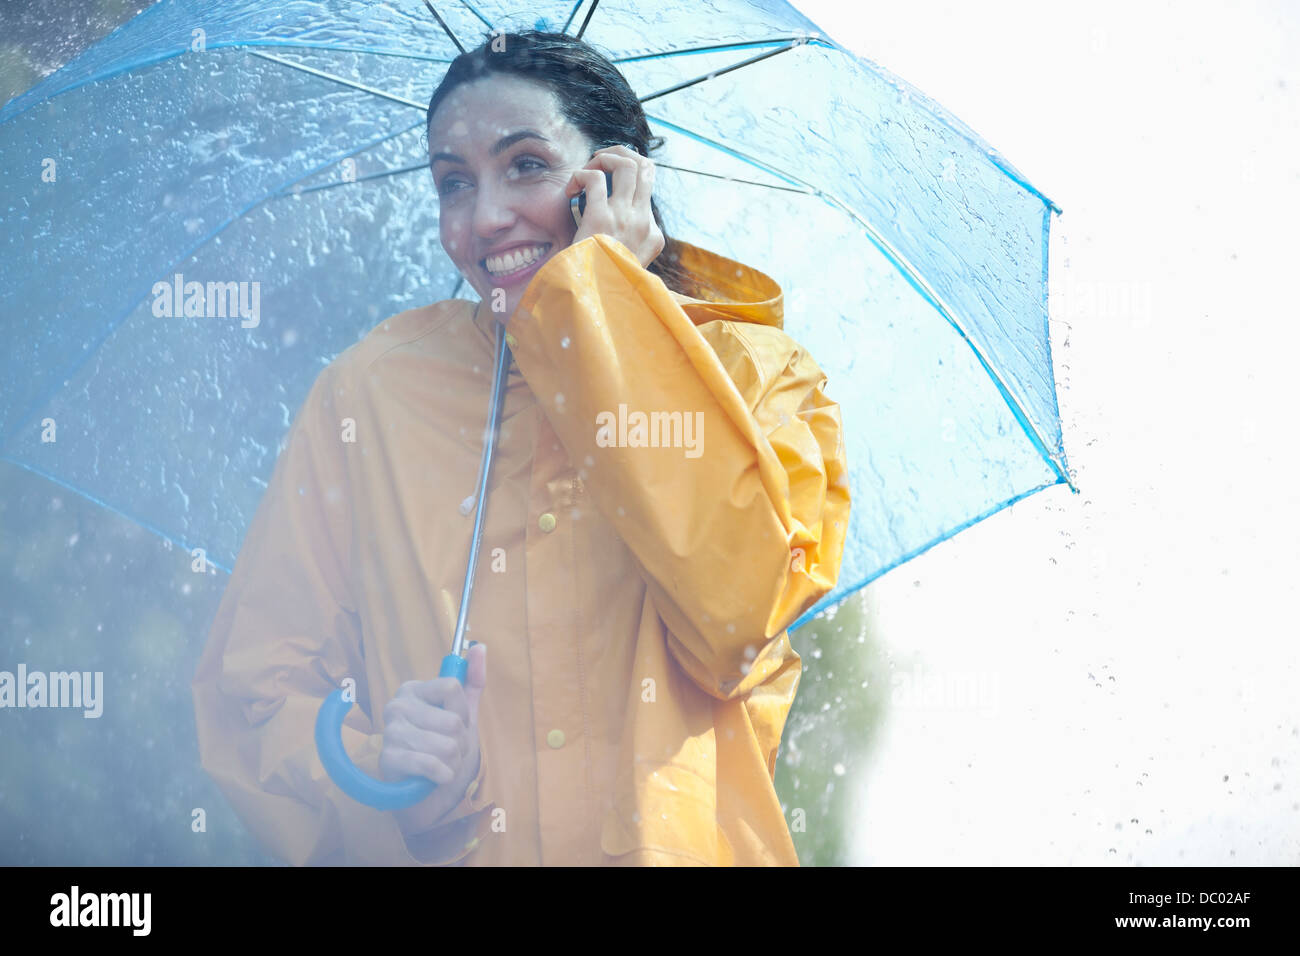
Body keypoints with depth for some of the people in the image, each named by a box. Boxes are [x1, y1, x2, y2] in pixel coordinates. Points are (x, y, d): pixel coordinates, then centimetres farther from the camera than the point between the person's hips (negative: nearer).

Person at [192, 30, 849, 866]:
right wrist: (380, 781, -15)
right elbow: (253, 683, 6)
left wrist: (604, 294, -7)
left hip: (684, 845, -1)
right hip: (439, 858, 1)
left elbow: (738, 621, -12)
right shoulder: (373, 394, 8)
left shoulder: (756, 375, 6)